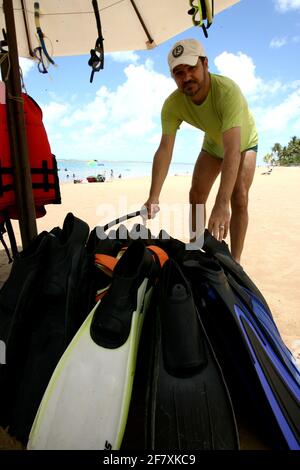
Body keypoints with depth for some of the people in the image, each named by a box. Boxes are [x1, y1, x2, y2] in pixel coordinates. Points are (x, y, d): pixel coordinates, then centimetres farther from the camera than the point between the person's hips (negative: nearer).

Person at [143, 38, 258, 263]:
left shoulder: (228, 91, -40)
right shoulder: (172, 105, -27)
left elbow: (232, 149, -49)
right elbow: (164, 149, -34)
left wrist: (222, 204, -59)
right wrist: (154, 197, -46)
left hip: (243, 143, -3)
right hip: (213, 144, 4)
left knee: (238, 197, -19)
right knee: (196, 195, -3)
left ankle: (235, 260, -10)